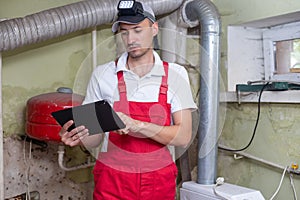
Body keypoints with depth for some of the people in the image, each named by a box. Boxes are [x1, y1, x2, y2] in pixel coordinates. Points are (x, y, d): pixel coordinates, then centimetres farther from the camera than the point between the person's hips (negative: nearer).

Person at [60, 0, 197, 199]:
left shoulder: (176, 74, -3)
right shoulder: (103, 74, -3)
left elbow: (183, 136, -10)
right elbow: (95, 139, 1)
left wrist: (137, 126, -23)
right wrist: (78, 136, -20)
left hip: (159, 182, 1)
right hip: (112, 182, 0)